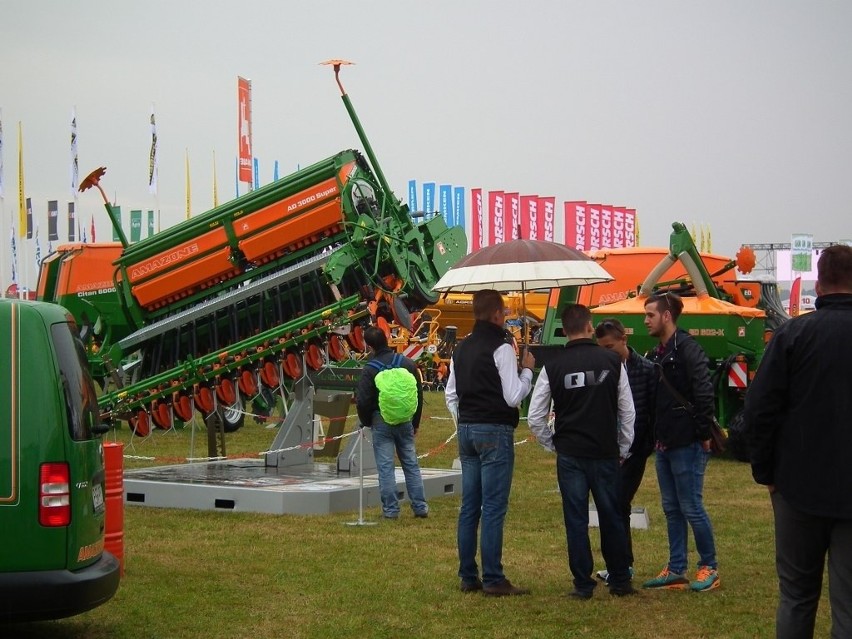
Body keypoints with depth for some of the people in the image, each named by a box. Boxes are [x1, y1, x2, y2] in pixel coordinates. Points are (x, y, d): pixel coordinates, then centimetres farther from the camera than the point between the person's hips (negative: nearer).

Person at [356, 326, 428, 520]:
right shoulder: (408, 364, 2)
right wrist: (415, 422, 19)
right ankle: (420, 507, 11)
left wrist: (366, 422, 7)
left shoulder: (370, 370, -13)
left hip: (381, 421, -4)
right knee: (411, 464, 11)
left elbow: (363, 401, -12)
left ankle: (390, 509, 1)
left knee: (385, 467, 1)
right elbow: (419, 395, 10)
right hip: (405, 420, 4)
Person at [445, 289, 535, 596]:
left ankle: (468, 577, 13)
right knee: (494, 508, -6)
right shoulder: (501, 348, -11)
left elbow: (451, 394, 18)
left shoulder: (461, 349, 13)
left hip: (467, 431, 8)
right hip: (495, 432, -8)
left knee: (469, 507, 10)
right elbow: (513, 396, -14)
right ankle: (493, 579, -5)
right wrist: (527, 370, 1)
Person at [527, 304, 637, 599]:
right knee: (611, 518, 11)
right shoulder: (612, 361, -3)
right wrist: (622, 449, 12)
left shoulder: (553, 367, -3)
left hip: (569, 455, -1)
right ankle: (620, 582, 17)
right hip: (606, 453, 1)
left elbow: (535, 418, -1)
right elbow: (628, 411, 2)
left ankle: (583, 585, 7)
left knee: (576, 521, 5)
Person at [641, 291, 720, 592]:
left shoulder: (687, 349, -13)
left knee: (691, 507, -3)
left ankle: (709, 568, 9)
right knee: (671, 509, 12)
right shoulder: (657, 354, 15)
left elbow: (704, 393, -18)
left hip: (687, 443, -9)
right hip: (665, 443, 9)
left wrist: (704, 434, -17)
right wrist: (657, 437, 13)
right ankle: (676, 571, 17)